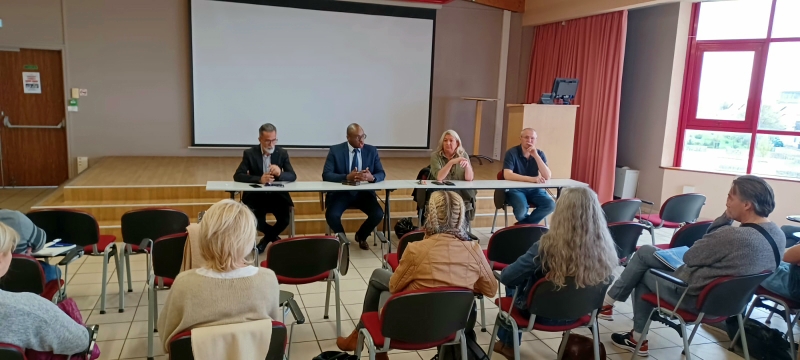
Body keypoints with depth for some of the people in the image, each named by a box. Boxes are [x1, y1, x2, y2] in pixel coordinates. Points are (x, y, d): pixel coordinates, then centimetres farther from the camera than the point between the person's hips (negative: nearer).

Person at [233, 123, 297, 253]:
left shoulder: (282, 153, -1)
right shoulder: (250, 153, -5)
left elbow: (293, 176, -6)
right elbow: (238, 176, -13)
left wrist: (280, 174, -29)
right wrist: (259, 179, -30)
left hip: (277, 195, 1)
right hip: (256, 195, -1)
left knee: (286, 218, -24)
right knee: (253, 220, -27)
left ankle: (267, 238, 9)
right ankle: (274, 237, 7)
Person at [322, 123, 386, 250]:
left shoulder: (372, 150, 2)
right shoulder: (335, 150, -5)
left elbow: (381, 174, 0)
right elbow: (326, 175, -13)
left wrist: (372, 177, -26)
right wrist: (347, 177, -31)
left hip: (364, 193, 2)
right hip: (341, 192, -2)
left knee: (378, 214, -22)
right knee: (332, 215, -29)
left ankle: (361, 236, 11)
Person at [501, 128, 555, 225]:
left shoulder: (540, 154, 2)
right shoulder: (512, 153, -10)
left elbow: (547, 177, -10)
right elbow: (507, 175, -24)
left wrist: (536, 156, -20)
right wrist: (531, 179, -31)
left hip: (534, 189, 4)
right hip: (515, 189, -4)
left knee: (551, 205, -22)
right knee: (521, 208, -34)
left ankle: (523, 225, -4)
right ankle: (530, 223, 3)